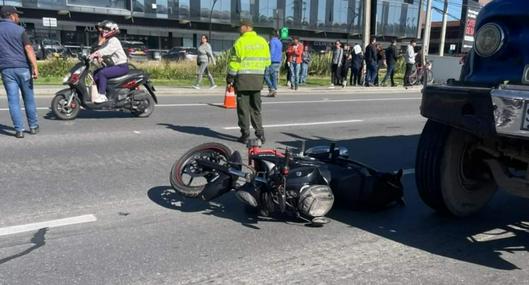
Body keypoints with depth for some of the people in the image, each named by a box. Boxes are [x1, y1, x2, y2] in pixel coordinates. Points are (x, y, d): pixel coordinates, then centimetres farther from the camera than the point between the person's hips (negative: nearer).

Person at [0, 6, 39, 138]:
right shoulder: (19, 30, -1)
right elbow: (29, 49, -11)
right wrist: (35, 68, -16)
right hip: (22, 68, -2)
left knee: (13, 100, 1)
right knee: (29, 98, 9)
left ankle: (19, 130, -1)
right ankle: (33, 127, 16)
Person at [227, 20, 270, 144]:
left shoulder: (240, 42, -8)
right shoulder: (262, 41, 8)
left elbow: (234, 62, -9)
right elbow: (267, 61, 10)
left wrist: (230, 79, -4)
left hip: (243, 77, -5)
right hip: (258, 78, 5)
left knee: (243, 107, 3)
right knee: (256, 107, 15)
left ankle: (245, 134, 3)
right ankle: (259, 133, 12)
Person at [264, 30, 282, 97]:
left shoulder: (273, 41, -9)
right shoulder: (280, 42, 18)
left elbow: (272, 51, -17)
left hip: (273, 62, -8)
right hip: (278, 62, 8)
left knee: (266, 75, -5)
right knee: (274, 77, 8)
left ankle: (272, 89, -14)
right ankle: (274, 91, 6)